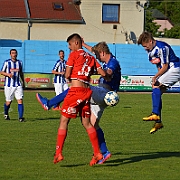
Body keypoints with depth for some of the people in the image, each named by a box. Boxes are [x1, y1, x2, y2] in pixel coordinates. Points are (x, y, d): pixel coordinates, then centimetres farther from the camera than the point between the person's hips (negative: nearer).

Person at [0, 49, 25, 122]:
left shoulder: (19, 62, 10)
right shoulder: (6, 62, -1)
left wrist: (23, 82, 27)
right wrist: (8, 74, -16)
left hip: (18, 85, 2)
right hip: (9, 85, -2)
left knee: (20, 100, -13)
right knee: (8, 102, 3)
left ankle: (20, 117, -15)